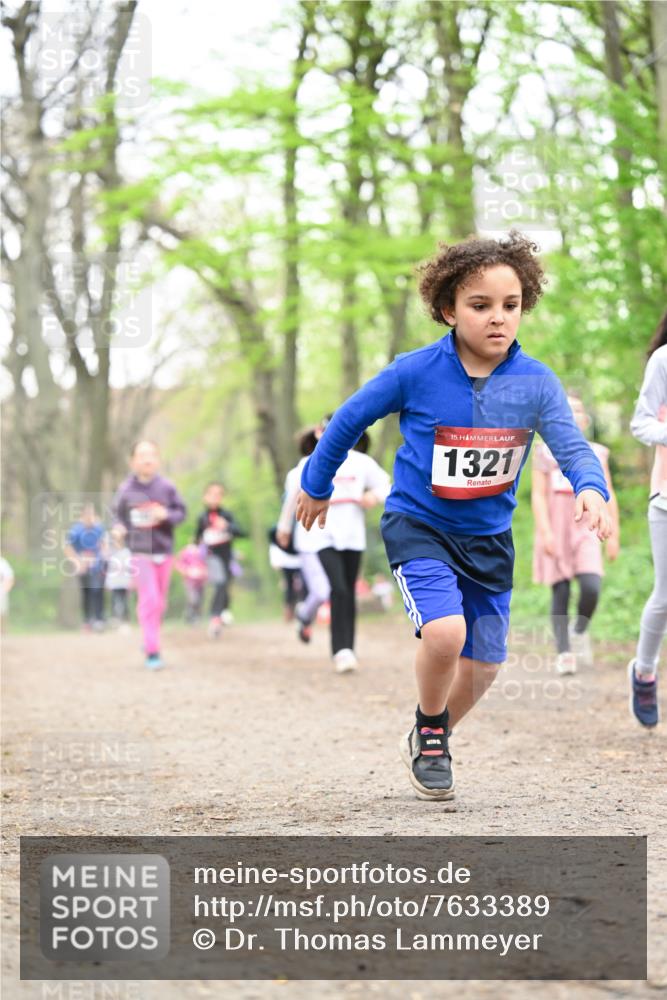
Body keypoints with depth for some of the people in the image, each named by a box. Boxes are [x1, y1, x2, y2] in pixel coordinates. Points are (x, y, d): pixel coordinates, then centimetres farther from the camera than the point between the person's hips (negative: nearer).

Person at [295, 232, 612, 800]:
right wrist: (317, 485, 10)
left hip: (489, 538, 4)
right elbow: (350, 419, -1)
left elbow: (571, 445, -19)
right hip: (418, 525, -4)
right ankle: (429, 730, 5)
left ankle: (428, 744, 38)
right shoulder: (416, 373, -16)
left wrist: (591, 489, -41)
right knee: (444, 633, -26)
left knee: (482, 666, 8)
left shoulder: (536, 382, -11)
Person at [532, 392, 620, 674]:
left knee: (591, 588, -16)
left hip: (585, 530, 1)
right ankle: (564, 653, 2)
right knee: (560, 592, -3)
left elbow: (608, 495, 12)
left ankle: (580, 630, 11)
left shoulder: (596, 453, 10)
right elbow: (538, 495, -2)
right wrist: (545, 531, -12)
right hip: (555, 531, -1)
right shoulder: (545, 452, 3)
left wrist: (613, 535, 8)